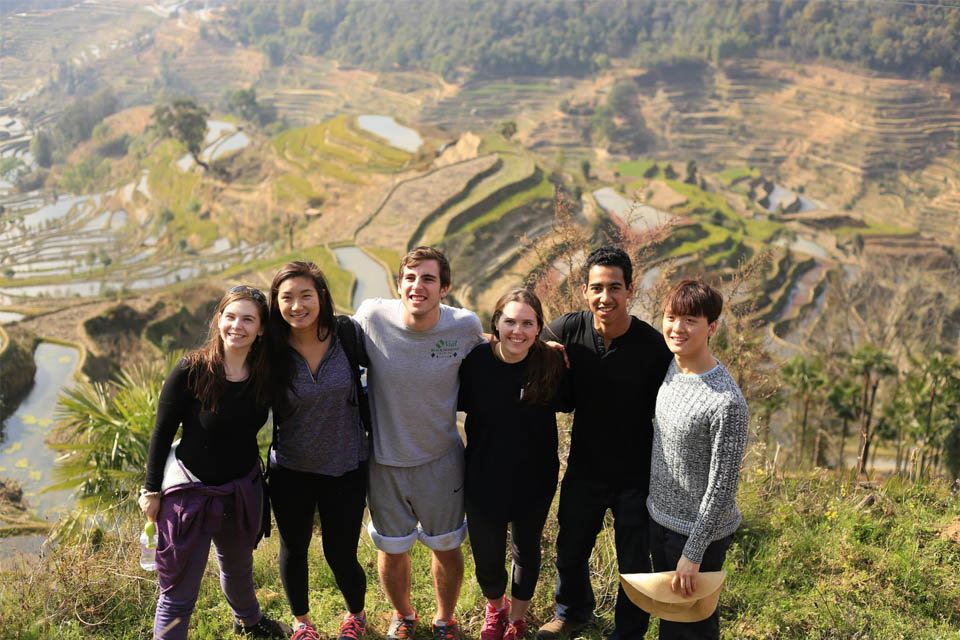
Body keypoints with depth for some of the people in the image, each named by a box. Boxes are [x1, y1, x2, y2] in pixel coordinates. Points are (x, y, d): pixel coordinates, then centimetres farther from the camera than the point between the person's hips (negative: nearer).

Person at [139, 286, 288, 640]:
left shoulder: (266, 374, -10)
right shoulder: (191, 370, -21)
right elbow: (162, 433, -13)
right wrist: (152, 491, -9)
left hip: (243, 490, 5)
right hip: (190, 490, -5)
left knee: (238, 566, 31)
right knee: (179, 591, 2)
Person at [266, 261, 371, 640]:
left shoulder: (348, 334, -15)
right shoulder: (273, 349, -13)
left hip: (346, 468, -1)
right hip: (290, 470, 1)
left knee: (340, 555, 8)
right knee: (293, 551, 18)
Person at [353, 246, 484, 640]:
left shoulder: (466, 326, -16)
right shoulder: (371, 316, -18)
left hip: (440, 459, 0)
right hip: (384, 459, 0)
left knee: (446, 548, 18)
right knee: (392, 550, 19)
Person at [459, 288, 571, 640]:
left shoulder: (552, 363, -16)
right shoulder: (475, 360, -17)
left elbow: (564, 404, 1)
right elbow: (459, 404, -1)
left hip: (534, 480, 1)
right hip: (484, 479, 0)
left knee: (526, 550, 22)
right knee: (487, 560, 11)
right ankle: (495, 606, 48)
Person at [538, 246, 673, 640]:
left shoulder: (653, 346, -20)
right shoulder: (568, 330, -13)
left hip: (636, 477, -3)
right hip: (583, 470, 3)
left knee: (634, 564, 17)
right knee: (570, 551, 25)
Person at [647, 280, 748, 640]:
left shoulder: (727, 403, -28)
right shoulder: (672, 365, -4)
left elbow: (722, 488, -23)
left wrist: (693, 554, -18)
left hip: (700, 529, -7)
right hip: (659, 515, 7)